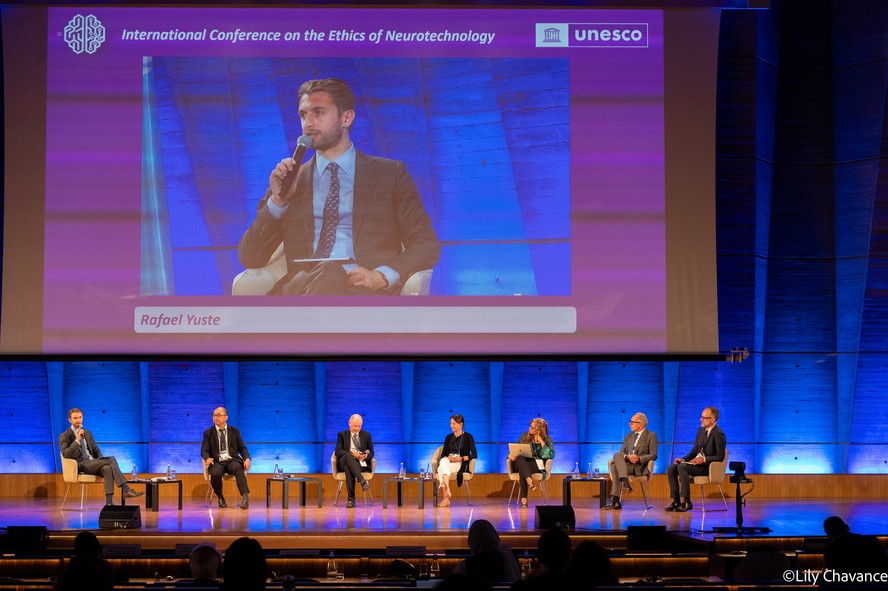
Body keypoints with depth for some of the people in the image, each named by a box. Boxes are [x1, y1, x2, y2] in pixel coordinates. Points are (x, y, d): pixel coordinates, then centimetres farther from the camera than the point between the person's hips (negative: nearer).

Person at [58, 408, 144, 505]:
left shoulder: (87, 433, 21)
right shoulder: (64, 436, 2)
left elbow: (96, 450, 25)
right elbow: (65, 454, -12)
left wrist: (101, 461, 3)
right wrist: (77, 440, -19)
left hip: (92, 464, 6)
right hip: (80, 466, -6)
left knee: (108, 468, -31)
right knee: (112, 459, -26)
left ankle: (109, 502, -40)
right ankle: (126, 489, -28)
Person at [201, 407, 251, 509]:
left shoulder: (234, 431, 16)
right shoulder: (208, 433, 12)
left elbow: (242, 448, 14)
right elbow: (204, 450, 5)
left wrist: (247, 458, -7)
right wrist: (207, 458, -19)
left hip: (232, 460, 0)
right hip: (217, 462, 0)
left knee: (238, 469, -36)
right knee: (215, 473, -36)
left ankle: (245, 496, -50)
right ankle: (220, 498, -11)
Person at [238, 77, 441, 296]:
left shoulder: (390, 174, 16)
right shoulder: (291, 179, 22)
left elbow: (428, 245, 8)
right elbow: (249, 258, 16)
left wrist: (382, 276, -11)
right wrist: (277, 201, 1)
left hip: (364, 290, -1)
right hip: (301, 286, 1)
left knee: (330, 278, -40)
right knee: (325, 273, -39)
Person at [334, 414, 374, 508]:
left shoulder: (366, 435, 17)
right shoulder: (342, 435, 13)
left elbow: (371, 453, 15)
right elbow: (338, 452, 0)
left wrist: (366, 456, -12)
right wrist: (352, 454, -17)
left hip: (361, 463, 1)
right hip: (344, 462, -1)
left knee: (348, 468, -37)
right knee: (348, 456, -40)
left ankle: (351, 499, -43)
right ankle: (362, 481, -53)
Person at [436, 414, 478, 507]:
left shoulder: (468, 437, 4)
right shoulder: (449, 437, 18)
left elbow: (474, 455, -3)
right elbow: (443, 454, 16)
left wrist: (460, 458, -14)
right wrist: (447, 458, -9)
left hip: (461, 465, -4)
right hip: (448, 462, 4)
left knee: (441, 469, -36)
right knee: (443, 461, -36)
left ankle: (446, 497, -45)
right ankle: (447, 492, -49)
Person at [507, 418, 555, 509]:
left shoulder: (547, 440, 8)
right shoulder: (524, 436, 17)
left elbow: (551, 455, -8)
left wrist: (542, 443, -10)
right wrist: (510, 455, -6)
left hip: (536, 465, -2)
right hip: (521, 463, 2)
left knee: (522, 470, -39)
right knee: (520, 458, -38)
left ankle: (523, 499, -48)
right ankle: (530, 481, -59)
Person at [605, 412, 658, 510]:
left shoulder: (651, 436, 6)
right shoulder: (628, 436, 24)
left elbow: (653, 455, -3)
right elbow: (622, 452, 14)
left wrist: (639, 459, -20)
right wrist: (627, 457, -11)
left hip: (640, 467, -6)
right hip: (626, 464, 6)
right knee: (617, 455, -29)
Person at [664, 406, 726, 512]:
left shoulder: (718, 434, -13)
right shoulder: (701, 431, 13)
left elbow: (720, 457, -15)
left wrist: (704, 459, -26)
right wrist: (683, 459, -1)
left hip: (708, 466, -8)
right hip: (696, 463, 8)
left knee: (682, 467, -30)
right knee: (671, 468, -11)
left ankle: (687, 502, -26)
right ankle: (676, 500, -12)